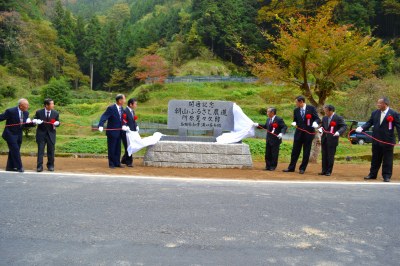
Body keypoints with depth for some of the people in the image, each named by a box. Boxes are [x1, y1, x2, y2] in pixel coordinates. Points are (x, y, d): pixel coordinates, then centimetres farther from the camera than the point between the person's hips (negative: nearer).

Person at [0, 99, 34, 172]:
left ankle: (10, 167, 24)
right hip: (10, 134, -6)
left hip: (19, 135, 6)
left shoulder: (26, 113, 0)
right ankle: (19, 167, 0)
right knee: (15, 150, -8)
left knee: (13, 151, 13)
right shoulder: (10, 111, -18)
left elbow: (25, 124, 6)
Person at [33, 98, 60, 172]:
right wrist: (36, 121, -20)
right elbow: (34, 120, 4)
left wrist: (56, 123, -18)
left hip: (51, 134, 1)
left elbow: (58, 122, 6)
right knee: (40, 150, -1)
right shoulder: (39, 112, -4)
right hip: (41, 134, -1)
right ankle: (39, 166, 4)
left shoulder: (55, 113, -2)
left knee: (51, 151, 7)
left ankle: (50, 165, 20)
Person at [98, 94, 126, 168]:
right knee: (111, 149, 2)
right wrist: (101, 126, -36)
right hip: (112, 132, -7)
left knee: (118, 149, 11)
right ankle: (111, 164, 12)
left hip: (119, 132, 7)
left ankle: (117, 163, 20)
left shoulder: (121, 109, 7)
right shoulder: (111, 108, -15)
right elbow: (104, 117, -22)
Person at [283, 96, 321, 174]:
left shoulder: (311, 108, -4)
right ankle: (291, 167, 13)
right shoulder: (296, 110, 6)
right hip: (299, 133, 3)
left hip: (309, 133, -3)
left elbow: (317, 119, -3)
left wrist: (315, 123, -24)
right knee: (295, 151, 5)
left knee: (306, 152, 3)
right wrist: (294, 123, -7)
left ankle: (302, 168, 13)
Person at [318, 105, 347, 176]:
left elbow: (344, 126, -11)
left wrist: (338, 132, -27)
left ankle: (329, 171, 11)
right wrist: (321, 128, -3)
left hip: (332, 140, -5)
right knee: (324, 156, 9)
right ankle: (324, 170, 17)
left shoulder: (338, 118, -7)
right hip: (324, 140, 6)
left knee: (330, 156, 1)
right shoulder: (324, 118, 10)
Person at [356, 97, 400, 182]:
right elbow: (369, 123, 6)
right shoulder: (375, 113, 6)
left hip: (388, 141, -5)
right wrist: (362, 128, -13)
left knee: (387, 159, 3)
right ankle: (372, 174, 24)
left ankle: (386, 176, 12)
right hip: (376, 140, 5)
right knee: (375, 158, 14)